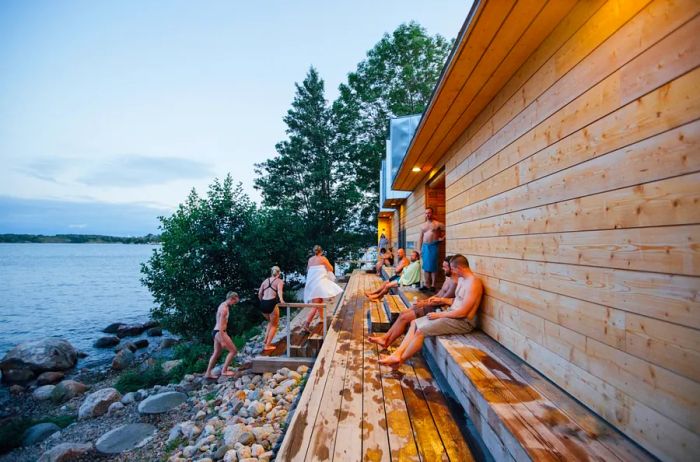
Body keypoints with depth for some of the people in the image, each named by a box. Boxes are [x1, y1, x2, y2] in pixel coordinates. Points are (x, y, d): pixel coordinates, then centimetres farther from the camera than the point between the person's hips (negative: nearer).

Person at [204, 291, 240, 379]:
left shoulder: (223, 306, 13)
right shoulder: (224, 309, -19)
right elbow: (221, 326, -22)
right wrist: (223, 340, -21)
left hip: (216, 332, 10)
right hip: (219, 333, -10)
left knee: (216, 353, 18)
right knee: (233, 350, -3)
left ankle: (208, 373, 25)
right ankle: (224, 371, 2)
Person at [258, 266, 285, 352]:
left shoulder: (266, 280, 18)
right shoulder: (279, 281, 5)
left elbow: (259, 294, 12)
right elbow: (279, 290, -17)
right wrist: (281, 300, -34)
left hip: (263, 304, 5)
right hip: (272, 303, -5)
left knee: (270, 322, 30)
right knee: (274, 325, 15)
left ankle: (266, 339, 23)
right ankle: (267, 345, 11)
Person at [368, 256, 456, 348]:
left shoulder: (454, 282, -20)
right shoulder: (448, 277, 12)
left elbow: (443, 301, -22)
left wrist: (424, 304, -17)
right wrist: (425, 301, 7)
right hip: (431, 305, 10)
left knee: (404, 318, -11)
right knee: (403, 314, 0)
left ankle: (386, 342, 2)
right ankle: (385, 337, 2)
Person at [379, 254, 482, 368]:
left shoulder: (473, 283, -20)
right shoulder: (461, 279, 12)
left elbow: (462, 312, -23)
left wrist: (438, 315, -15)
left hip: (463, 322, -10)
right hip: (452, 315, 10)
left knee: (421, 331, -21)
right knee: (415, 323, 1)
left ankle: (401, 359, -5)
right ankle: (397, 353, -4)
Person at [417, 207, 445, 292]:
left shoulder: (438, 224, 0)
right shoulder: (423, 226, 15)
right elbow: (420, 238, 14)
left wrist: (442, 238, -7)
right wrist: (419, 249, 10)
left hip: (434, 246, -5)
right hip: (425, 247, 5)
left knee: (433, 266, -3)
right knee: (425, 266, 6)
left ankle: (433, 285, 3)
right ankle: (427, 285, 13)